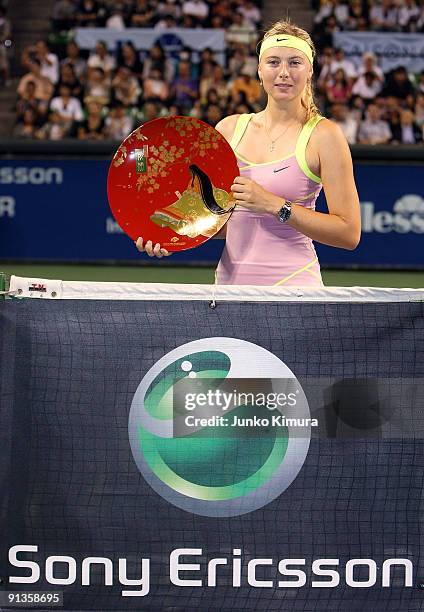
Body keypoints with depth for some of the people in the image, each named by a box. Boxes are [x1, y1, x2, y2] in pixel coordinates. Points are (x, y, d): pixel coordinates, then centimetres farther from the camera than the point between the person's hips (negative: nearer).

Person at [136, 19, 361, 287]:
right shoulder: (230, 128, 8)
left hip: (292, 283, -4)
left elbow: (349, 233, -9)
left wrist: (273, 205, -15)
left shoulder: (323, 134, -5)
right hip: (229, 282, 4)